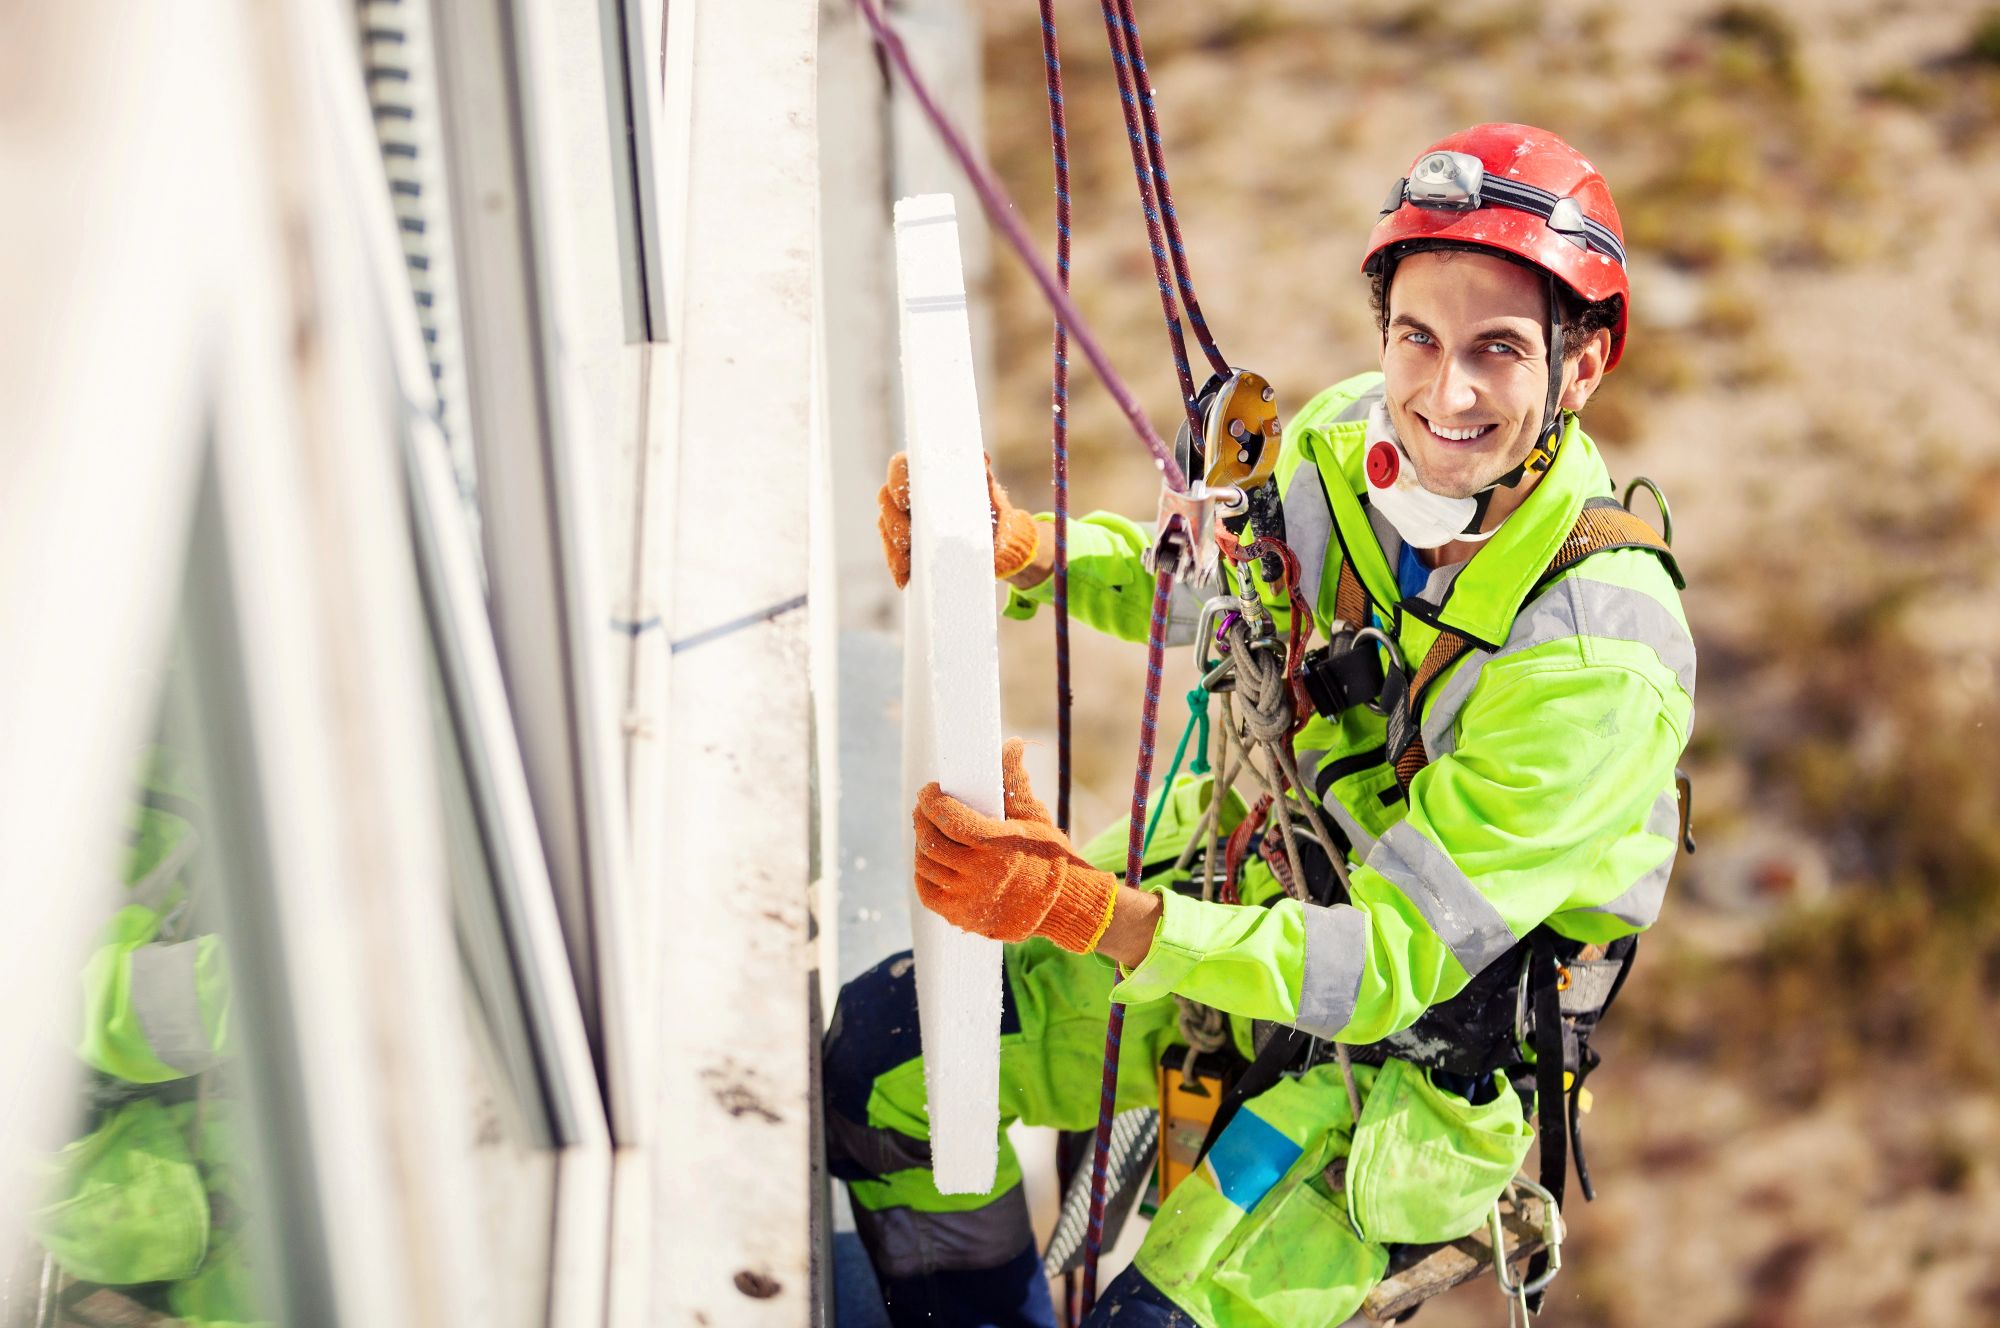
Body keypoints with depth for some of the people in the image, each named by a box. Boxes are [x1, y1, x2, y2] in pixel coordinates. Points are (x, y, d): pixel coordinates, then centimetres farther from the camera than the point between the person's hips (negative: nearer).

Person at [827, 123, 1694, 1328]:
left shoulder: (1603, 665, -32)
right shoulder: (1348, 441, -14)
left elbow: (1388, 967, -32)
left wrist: (1088, 910, -43)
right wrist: (1017, 550, -13)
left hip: (1408, 1054, -6)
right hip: (1247, 899, 6)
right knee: (882, 1052, 3)